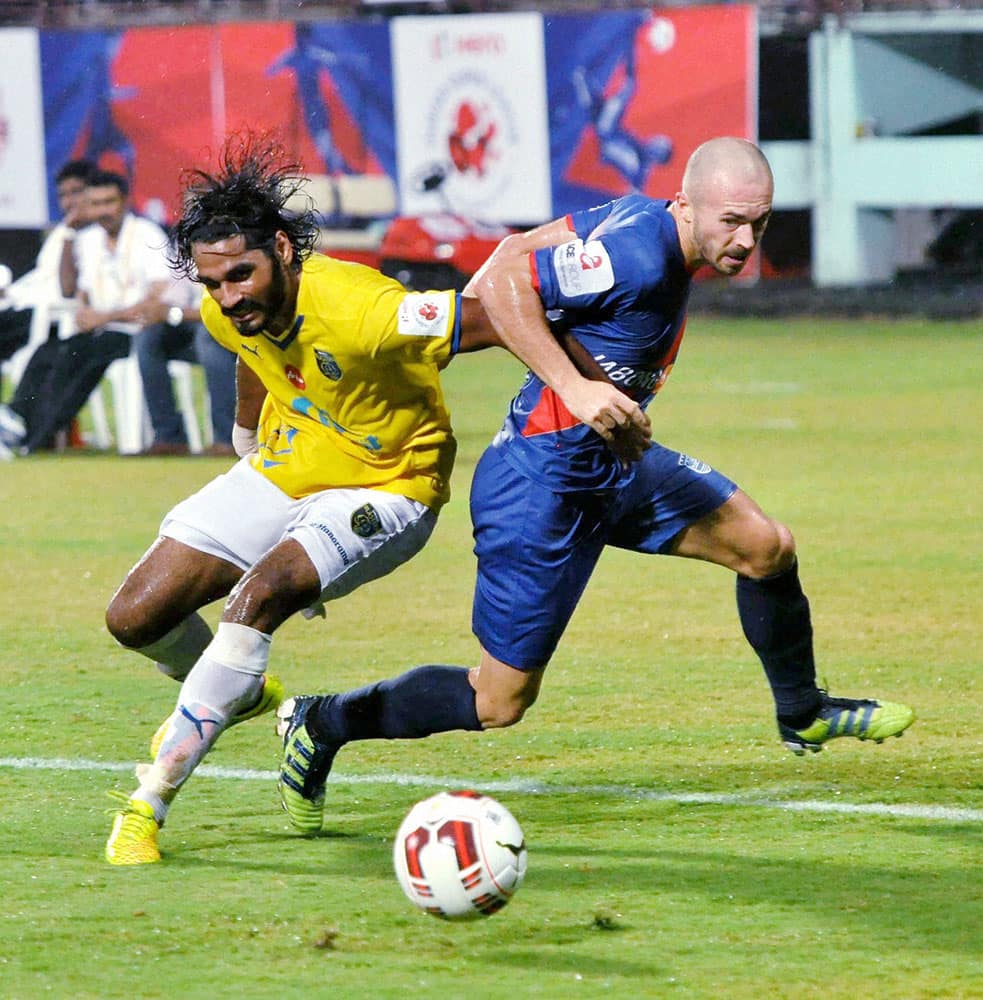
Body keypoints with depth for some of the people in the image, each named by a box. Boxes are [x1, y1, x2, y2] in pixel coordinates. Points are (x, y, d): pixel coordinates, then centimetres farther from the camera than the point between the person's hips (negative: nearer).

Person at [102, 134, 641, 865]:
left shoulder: (357, 311, -34)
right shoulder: (226, 314, -13)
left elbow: (498, 316, -34)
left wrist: (578, 387, -45)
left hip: (386, 490, -7)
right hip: (280, 476, 7)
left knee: (258, 594, -32)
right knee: (135, 616, -2)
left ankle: (149, 805, -24)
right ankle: (239, 695, 34)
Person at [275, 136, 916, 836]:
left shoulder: (642, 222, 2)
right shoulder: (638, 258, -27)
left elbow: (519, 249, 9)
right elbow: (504, 279, -31)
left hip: (613, 464, 10)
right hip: (545, 482, -10)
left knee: (767, 546, 8)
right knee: (499, 702, -1)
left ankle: (803, 714, 31)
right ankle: (323, 724, 17)